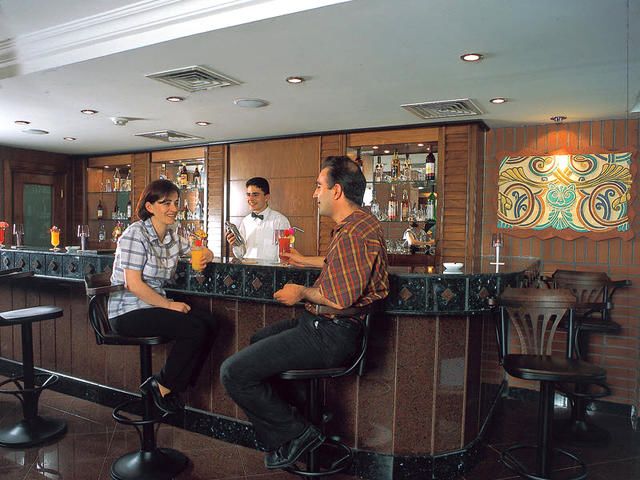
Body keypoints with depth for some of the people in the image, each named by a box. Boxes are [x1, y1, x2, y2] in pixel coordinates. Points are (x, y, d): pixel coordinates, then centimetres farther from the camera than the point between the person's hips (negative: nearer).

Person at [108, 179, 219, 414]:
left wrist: (206, 256, -7)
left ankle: (171, 385, 5)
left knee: (210, 324, -9)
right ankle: (162, 385, 0)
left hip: (154, 306, 8)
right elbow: (133, 284, -19)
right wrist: (169, 305, -16)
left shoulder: (172, 236, 8)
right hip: (128, 313, -8)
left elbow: (202, 253, 19)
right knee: (194, 329, -23)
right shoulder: (136, 234, -14)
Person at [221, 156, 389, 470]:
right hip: (326, 326, 12)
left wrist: (303, 293, -10)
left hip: (331, 335, -12)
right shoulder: (359, 223, 14)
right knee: (258, 341, 30)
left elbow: (339, 300, -28)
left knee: (234, 372, -13)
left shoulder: (353, 233, -22)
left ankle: (296, 434, 4)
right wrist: (305, 261, 41)